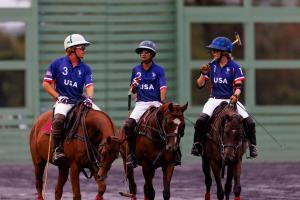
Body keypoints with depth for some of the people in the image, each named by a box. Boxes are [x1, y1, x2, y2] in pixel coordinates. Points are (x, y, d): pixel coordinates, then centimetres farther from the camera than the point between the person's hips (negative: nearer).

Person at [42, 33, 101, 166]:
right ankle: (56, 150, -30)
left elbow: (89, 85, 0)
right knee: (59, 119, -35)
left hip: (80, 100, 4)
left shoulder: (85, 68, 10)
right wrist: (58, 97, -8)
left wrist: (89, 97, -22)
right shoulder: (57, 63, 2)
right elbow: (46, 83, 3)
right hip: (63, 101, -4)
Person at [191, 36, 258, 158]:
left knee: (249, 122, -13)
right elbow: (200, 84, 6)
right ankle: (197, 144, -10)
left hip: (230, 99, -1)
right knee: (201, 119, -25)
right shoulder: (211, 66, 5)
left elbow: (238, 85, -8)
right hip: (214, 100, 1)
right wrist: (204, 74, -13)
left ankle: (252, 146, 6)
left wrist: (236, 95, -29)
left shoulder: (234, 67, -2)